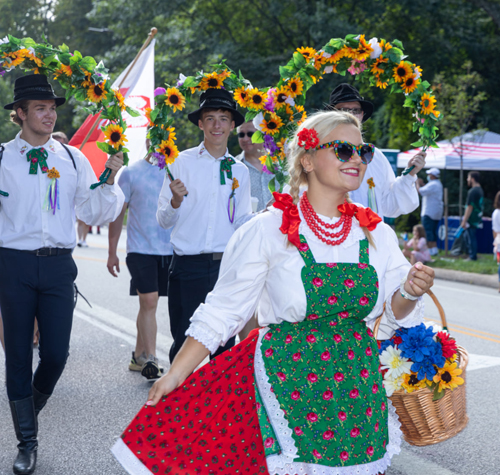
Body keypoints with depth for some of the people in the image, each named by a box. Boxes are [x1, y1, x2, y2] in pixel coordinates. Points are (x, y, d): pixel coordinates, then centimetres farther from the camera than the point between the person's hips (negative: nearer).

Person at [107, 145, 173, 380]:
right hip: (141, 248, -3)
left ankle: (139, 355, 24)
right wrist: (112, 252, 3)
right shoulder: (131, 172, 1)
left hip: (170, 250, 3)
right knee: (149, 301, -11)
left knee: (148, 302, 11)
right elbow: (118, 212, 5)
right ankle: (149, 359, -5)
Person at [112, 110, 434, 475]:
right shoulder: (268, 231, -8)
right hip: (284, 381, -4)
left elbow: (393, 314, 10)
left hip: (356, 386, 4)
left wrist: (410, 294, -12)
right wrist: (175, 374, -6)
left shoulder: (378, 234, 5)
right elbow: (224, 310, -4)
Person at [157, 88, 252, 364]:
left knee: (225, 344, 10)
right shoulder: (182, 162, 1)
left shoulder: (239, 171, 10)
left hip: (227, 265, 3)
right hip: (188, 266, -3)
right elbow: (164, 221, -1)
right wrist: (176, 201, -20)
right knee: (184, 343, 2)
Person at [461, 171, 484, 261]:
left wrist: (464, 221, -18)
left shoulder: (472, 191, -18)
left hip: (471, 220, -9)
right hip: (477, 219, 9)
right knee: (473, 238, 16)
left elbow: (470, 207, -21)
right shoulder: (480, 190, 13)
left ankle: (472, 256, 2)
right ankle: (473, 255, 22)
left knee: (472, 238, -3)